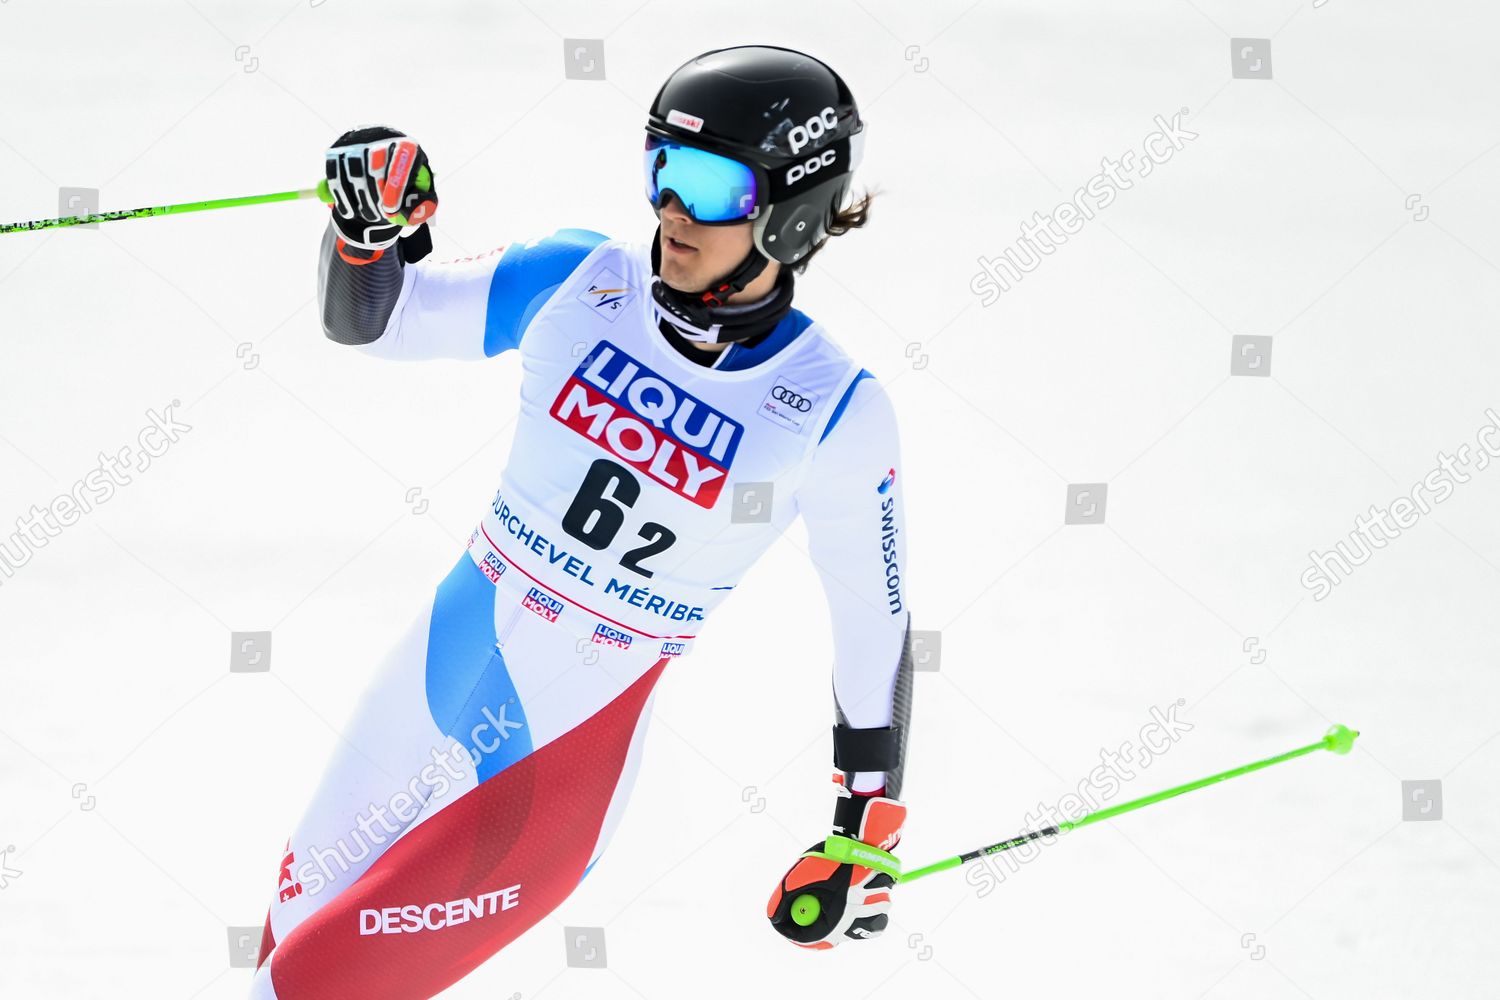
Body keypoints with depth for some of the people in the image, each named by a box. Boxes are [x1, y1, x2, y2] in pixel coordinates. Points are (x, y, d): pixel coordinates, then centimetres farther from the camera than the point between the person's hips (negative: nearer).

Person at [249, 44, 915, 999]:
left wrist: (869, 822, 1)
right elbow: (368, 318, 2)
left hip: (568, 761, -4)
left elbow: (875, 621, -4)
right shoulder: (577, 282, -7)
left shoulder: (835, 416, -16)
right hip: (443, 670, 5)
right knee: (299, 917, 21)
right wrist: (368, 227, -19)